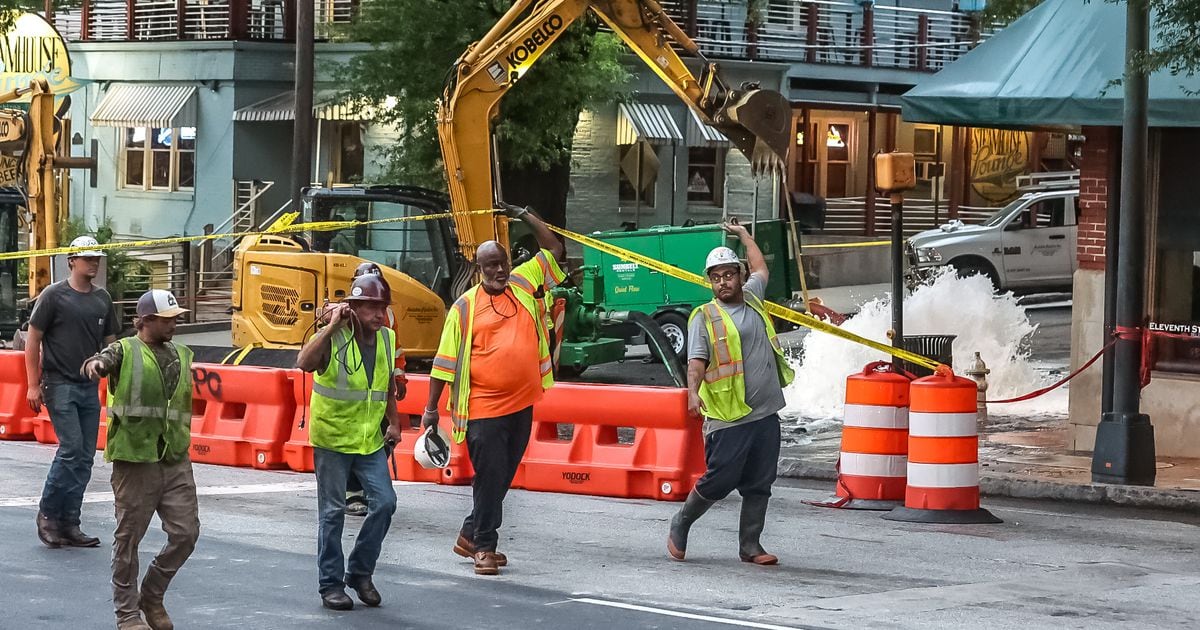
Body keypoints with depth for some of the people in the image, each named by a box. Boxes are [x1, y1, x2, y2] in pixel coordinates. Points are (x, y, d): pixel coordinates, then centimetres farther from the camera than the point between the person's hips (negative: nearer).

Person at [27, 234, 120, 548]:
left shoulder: (102, 299, 11)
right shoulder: (54, 295, -5)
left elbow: (110, 343, 18)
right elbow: (33, 340, -3)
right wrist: (33, 385, -8)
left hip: (89, 387, 6)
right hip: (60, 384, -6)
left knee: (85, 457, 3)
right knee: (71, 448, -14)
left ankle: (69, 524, 9)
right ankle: (48, 514, 1)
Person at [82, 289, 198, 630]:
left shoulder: (182, 355, 15)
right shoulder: (125, 350, -3)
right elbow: (103, 361, -24)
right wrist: (94, 364, -45)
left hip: (176, 461, 5)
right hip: (135, 460, -5)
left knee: (186, 533, 2)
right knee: (129, 537, 2)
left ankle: (152, 596, 21)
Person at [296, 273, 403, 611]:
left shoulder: (387, 338, 4)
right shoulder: (333, 338, -14)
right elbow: (304, 363, -35)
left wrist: (394, 422, 15)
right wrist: (332, 327, -34)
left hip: (370, 440, 5)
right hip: (332, 437, -5)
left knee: (385, 502, -3)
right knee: (333, 512, 1)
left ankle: (360, 572, 14)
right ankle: (331, 584, 11)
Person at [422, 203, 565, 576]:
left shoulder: (522, 284, 9)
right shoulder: (465, 307, -3)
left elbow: (553, 249, 17)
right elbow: (445, 361, -1)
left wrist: (524, 215, 11)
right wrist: (431, 408, -3)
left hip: (522, 404, 5)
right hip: (484, 408, -5)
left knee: (502, 478, 12)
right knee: (490, 478, -3)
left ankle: (470, 537, 25)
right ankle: (484, 547, 8)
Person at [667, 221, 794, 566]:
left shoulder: (752, 298, 14)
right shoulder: (705, 317, -4)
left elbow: (761, 269, 36)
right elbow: (697, 359, -14)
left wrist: (743, 234, 39)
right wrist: (693, 392, -31)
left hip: (765, 415, 6)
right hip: (729, 419, -6)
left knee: (759, 485, 6)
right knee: (719, 481, -4)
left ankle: (750, 546, 14)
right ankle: (680, 524, 19)